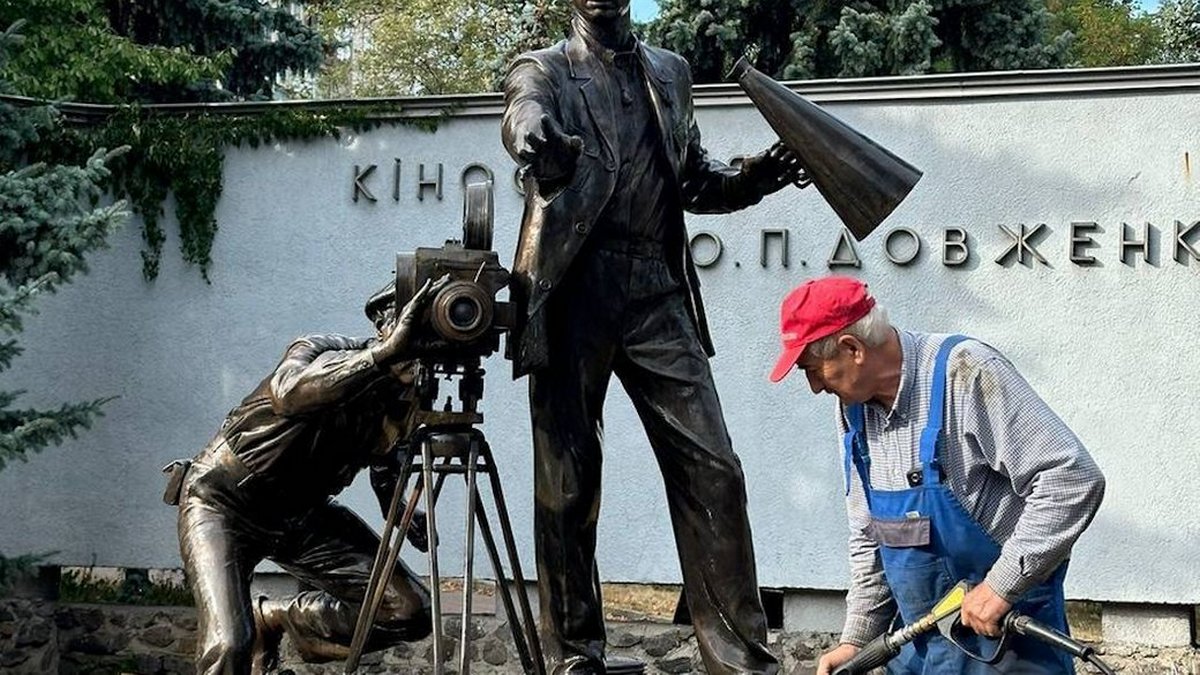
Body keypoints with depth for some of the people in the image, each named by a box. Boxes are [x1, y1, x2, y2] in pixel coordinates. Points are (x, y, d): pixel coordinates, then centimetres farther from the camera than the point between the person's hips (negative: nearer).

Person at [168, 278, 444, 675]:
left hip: (302, 513, 6)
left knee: (409, 611, -8)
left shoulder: (405, 396, -8)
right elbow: (291, 393, -48)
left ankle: (273, 618, 11)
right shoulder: (321, 352, -24)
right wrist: (385, 353, -55)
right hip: (223, 502, -6)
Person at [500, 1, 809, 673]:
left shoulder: (671, 73, 19)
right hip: (574, 294, -3)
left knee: (712, 469, -5)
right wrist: (536, 135, -43)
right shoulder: (543, 70, 6)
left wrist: (753, 176, 3)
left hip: (658, 296, 3)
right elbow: (525, 114, -18)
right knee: (568, 484, 1)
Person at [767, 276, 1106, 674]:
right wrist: (857, 638, 9)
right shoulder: (854, 407, 4)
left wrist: (1002, 585, -24)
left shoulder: (965, 373, -20)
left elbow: (1073, 479, -25)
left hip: (1006, 629, -7)